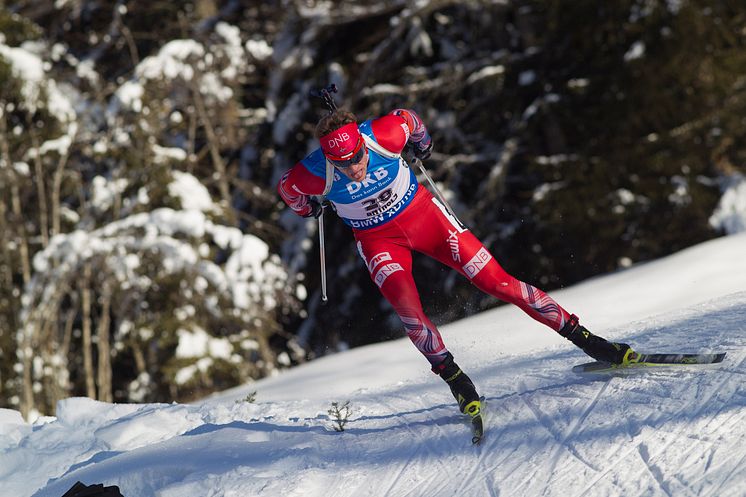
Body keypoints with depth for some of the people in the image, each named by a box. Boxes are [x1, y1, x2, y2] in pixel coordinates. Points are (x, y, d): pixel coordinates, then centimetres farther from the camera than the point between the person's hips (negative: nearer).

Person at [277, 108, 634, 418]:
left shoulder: (384, 135, -28)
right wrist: (308, 209, 14)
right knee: (406, 305, -27)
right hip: (378, 241, 0)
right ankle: (455, 379, -9)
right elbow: (287, 188, -4)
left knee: (495, 281, -5)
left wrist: (422, 141, 15)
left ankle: (582, 337, 1)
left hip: (421, 213, 0)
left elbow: (406, 118, -3)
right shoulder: (313, 175, -28)